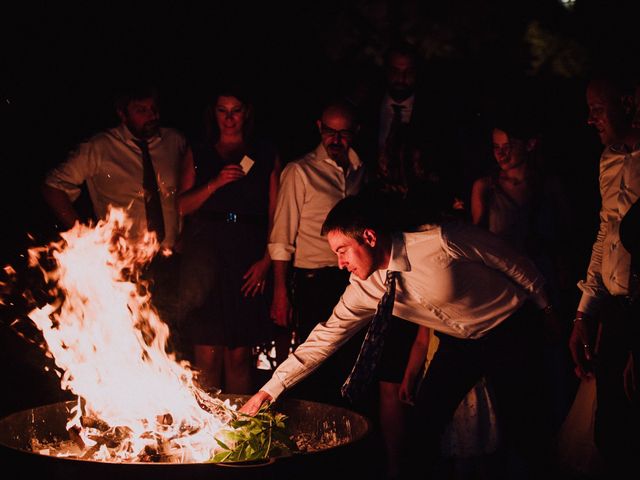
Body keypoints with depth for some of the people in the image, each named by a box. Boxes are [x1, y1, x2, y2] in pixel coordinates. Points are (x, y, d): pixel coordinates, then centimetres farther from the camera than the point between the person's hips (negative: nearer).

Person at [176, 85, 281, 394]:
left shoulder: (266, 155, 11)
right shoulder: (199, 155, 14)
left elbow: (275, 214, 6)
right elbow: (181, 206, 5)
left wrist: (266, 260, -5)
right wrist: (215, 183, -10)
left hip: (248, 263, 0)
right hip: (204, 259, 0)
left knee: (240, 354, -1)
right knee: (207, 354, -4)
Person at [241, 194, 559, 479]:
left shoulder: (441, 242, -29)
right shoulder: (365, 290, -12)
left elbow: (516, 265, -15)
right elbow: (326, 338, -5)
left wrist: (545, 308, 0)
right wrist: (270, 389, -9)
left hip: (509, 333, -5)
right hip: (458, 342, 5)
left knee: (522, 427, -3)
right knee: (424, 422, -1)